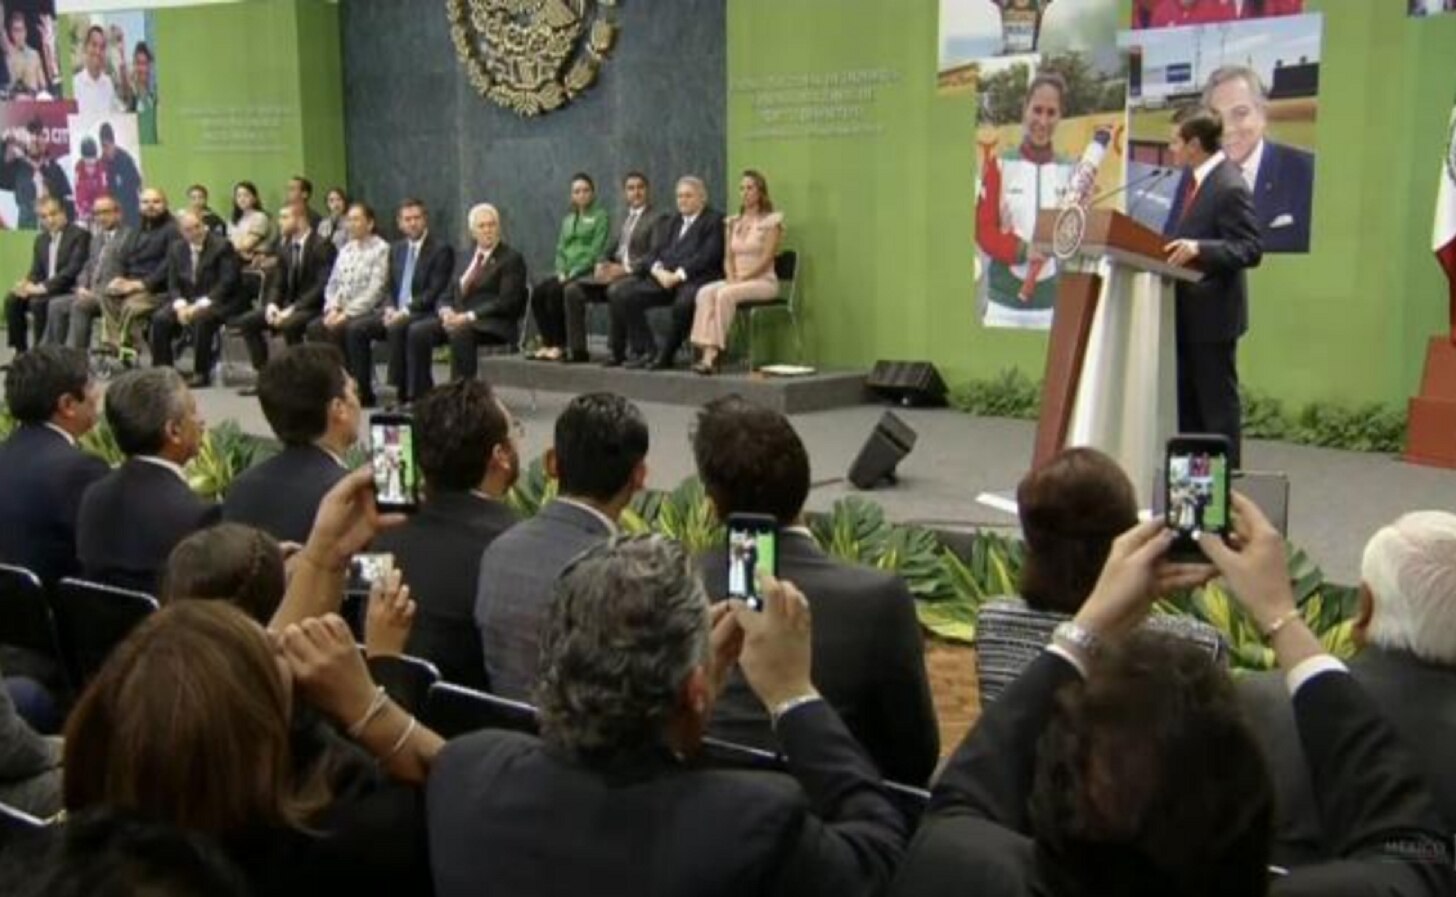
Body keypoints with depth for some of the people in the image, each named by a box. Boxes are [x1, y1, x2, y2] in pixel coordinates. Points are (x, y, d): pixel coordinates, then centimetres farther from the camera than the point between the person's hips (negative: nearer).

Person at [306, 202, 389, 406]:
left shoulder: (381, 249, -5)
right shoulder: (346, 249, 17)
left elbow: (375, 290, -14)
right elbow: (333, 284, 16)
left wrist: (347, 313, -19)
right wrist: (332, 309, -4)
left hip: (368, 311, -6)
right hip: (342, 311, 6)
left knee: (353, 329, -35)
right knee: (315, 327, -19)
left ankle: (363, 392, -24)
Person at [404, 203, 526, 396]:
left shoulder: (511, 259, 0)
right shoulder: (463, 258, 21)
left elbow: (506, 302, -11)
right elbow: (448, 296, 19)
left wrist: (469, 316, -19)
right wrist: (447, 311, -6)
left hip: (494, 326, -6)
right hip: (457, 318, 6)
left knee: (460, 333, -37)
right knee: (417, 331, -18)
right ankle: (421, 398, -15)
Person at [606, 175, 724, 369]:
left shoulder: (714, 220, 3)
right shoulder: (674, 221, 26)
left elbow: (707, 256, -11)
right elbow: (658, 251, 19)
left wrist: (678, 274, -19)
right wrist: (658, 270, -4)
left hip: (695, 278, -7)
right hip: (665, 277, 7)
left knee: (684, 302, -40)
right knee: (622, 294, -12)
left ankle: (666, 355, -20)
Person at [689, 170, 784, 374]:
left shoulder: (771, 221, -2)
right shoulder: (734, 222, 17)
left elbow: (766, 259, -10)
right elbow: (728, 258, 13)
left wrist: (741, 278, -17)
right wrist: (731, 278, -7)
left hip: (763, 281, -5)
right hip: (737, 281, 5)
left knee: (725, 294, -34)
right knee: (705, 292, -26)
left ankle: (713, 354, -32)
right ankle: (707, 352, -38)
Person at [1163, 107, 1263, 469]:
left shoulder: (1230, 187, -18)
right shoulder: (1193, 178, 10)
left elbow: (1250, 250, -21)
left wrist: (1199, 248, -32)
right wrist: (1176, 246, 5)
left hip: (1212, 313, -9)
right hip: (1188, 311, 9)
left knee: (1217, 402, 0)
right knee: (1186, 401, 15)